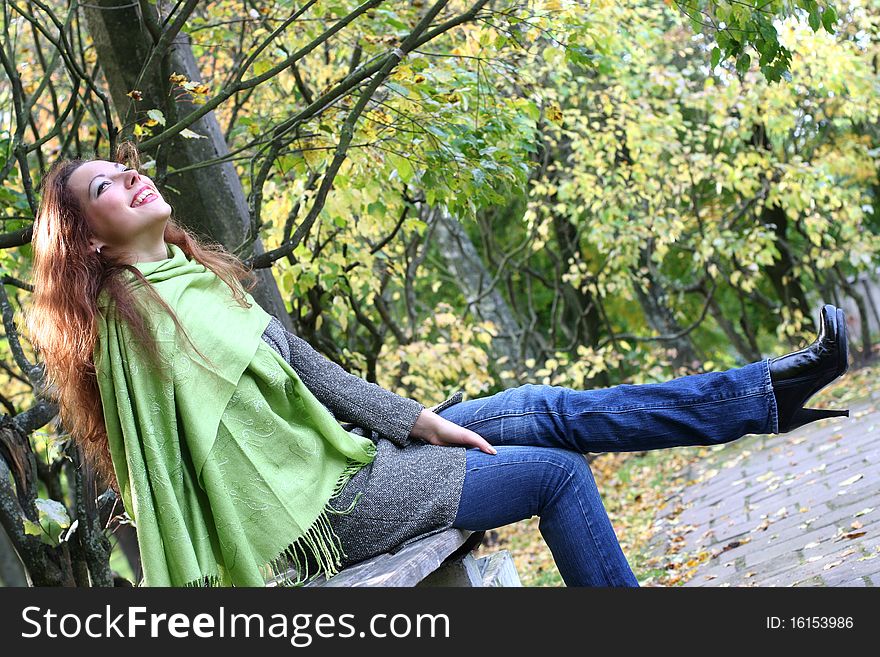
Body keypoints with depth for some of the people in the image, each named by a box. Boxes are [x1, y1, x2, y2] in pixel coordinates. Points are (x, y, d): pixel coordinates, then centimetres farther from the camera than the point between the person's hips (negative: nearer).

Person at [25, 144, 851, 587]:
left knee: (546, 409, 5)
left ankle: (767, 392, 11)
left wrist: (420, 420, 8)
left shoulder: (196, 275, 10)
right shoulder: (136, 325, -18)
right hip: (327, 506, -8)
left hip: (353, 446, 8)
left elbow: (308, 370, 11)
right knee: (559, 470, -5)